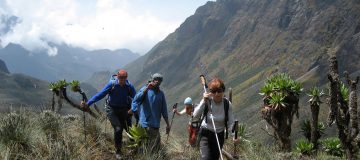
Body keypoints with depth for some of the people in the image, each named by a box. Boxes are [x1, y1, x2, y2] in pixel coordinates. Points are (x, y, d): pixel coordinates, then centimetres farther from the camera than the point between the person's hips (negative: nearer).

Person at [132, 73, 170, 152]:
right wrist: (147, 88, -27)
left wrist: (167, 124, 14)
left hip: (155, 124, 4)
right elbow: (136, 99, -20)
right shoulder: (145, 89, -1)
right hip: (145, 123, -4)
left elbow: (164, 110, 15)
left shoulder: (161, 93, 11)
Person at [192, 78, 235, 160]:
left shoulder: (227, 104, -14)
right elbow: (195, 116, -28)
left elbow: (231, 123, -14)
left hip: (220, 135, 2)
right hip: (206, 134, -2)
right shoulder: (207, 101, -17)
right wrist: (204, 101, -33)